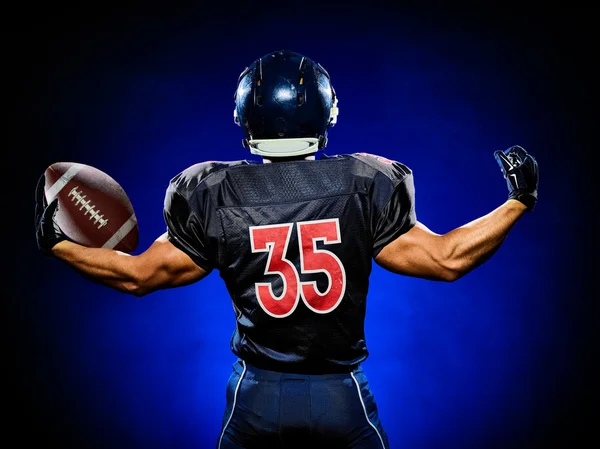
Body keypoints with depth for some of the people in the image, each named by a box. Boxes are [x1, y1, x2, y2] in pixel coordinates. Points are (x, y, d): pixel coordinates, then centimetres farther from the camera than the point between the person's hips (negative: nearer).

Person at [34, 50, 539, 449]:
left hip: (256, 397, 1)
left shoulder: (213, 197, -10)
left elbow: (138, 274, -1)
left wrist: (57, 242, 15)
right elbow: (448, 259, -5)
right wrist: (518, 202, 8)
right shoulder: (366, 187, -10)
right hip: (342, 394, 0)